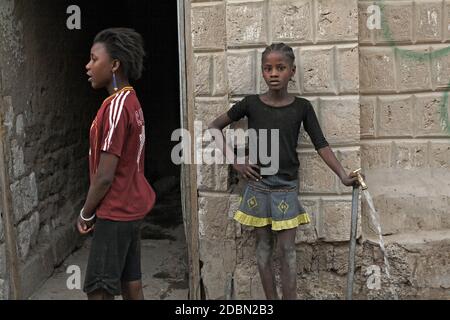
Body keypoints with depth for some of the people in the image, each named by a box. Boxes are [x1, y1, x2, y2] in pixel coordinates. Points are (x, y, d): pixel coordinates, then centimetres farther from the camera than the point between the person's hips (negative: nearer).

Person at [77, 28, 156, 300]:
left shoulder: (115, 106, -20)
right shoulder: (131, 101, 9)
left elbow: (105, 176, -21)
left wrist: (86, 214, -7)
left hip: (115, 212, -9)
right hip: (132, 207, 9)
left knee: (98, 291, 0)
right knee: (131, 284, 14)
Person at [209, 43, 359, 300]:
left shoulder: (302, 107, -3)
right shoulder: (251, 104, -4)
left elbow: (321, 145, -3)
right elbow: (214, 127, 4)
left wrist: (343, 175, -13)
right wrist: (234, 160, -4)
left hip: (287, 186, 0)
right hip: (258, 184, 1)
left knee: (288, 248, 3)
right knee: (264, 246, 9)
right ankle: (271, 299, 19)